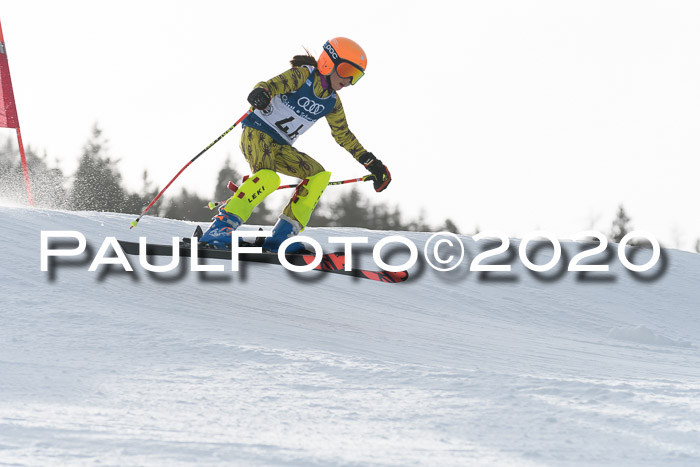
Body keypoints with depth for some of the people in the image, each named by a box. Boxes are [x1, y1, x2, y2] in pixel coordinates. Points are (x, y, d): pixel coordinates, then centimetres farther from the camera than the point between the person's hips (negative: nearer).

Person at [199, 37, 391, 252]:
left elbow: (343, 135, 22)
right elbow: (272, 84, -25)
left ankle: (282, 236, -12)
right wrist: (260, 93, -50)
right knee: (268, 178, -33)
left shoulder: (332, 103, 10)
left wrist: (372, 163, 19)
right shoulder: (302, 75, -11)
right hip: (257, 133, -8)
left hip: (280, 147, 8)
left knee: (319, 175, -7)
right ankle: (222, 225, -36)